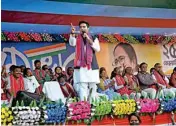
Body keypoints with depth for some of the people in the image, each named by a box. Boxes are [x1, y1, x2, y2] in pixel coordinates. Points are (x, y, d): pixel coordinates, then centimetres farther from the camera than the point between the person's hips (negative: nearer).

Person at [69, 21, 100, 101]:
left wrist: (89, 40, -12)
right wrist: (72, 33, -31)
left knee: (92, 87, 6)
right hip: (81, 66, -2)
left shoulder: (94, 38, 11)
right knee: (82, 87, -9)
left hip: (92, 65, 2)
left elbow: (98, 49, -3)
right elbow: (72, 43, -14)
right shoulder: (77, 38, 8)